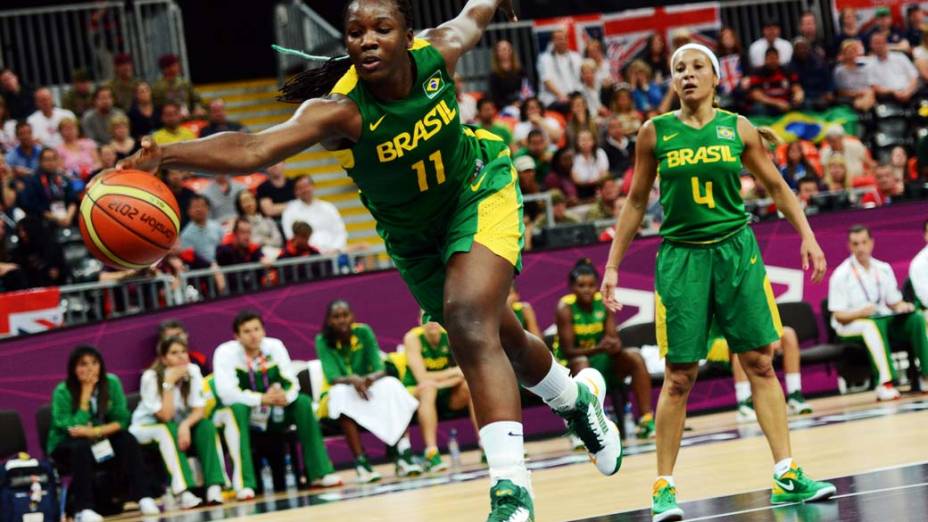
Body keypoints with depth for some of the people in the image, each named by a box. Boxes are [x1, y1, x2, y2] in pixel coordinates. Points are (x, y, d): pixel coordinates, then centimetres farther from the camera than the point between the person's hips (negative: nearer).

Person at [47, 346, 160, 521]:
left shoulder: (111, 383, -7)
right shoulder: (62, 391, -16)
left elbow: (121, 419, -9)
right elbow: (72, 429, -23)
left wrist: (96, 431, -26)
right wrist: (85, 395, -26)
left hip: (101, 441, 3)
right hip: (65, 446, -3)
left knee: (128, 440, -25)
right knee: (82, 447, -37)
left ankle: (142, 496, -27)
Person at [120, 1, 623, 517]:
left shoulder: (437, 52, -27)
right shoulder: (342, 109, -34)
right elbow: (252, 149, -51)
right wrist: (165, 154, -68)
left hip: (479, 193, -2)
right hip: (414, 234, 2)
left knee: (470, 322, -26)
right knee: (502, 340, 18)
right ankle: (577, 401, 50)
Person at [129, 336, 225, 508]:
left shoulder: (193, 371, -11)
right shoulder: (151, 377, -21)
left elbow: (199, 411, -13)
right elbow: (165, 416, -27)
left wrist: (185, 425, -34)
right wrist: (169, 383, -33)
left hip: (180, 425, 4)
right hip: (146, 428, -4)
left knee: (207, 426, -25)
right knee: (169, 430, -36)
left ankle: (214, 486, -35)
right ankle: (184, 492, -46)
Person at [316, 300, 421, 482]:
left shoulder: (364, 332, -6)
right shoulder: (323, 340, -11)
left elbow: (379, 368, -13)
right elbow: (332, 376, -22)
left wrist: (371, 378, -38)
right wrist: (352, 380, -44)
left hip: (367, 390, 2)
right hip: (335, 396, -2)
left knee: (391, 385, -28)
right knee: (342, 393, -37)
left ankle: (404, 453, -42)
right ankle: (361, 462, -43)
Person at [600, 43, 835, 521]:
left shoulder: (738, 128, 2)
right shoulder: (655, 133, 0)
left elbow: (776, 186, 11)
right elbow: (636, 201, 8)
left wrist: (807, 237, 4)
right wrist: (613, 265, 6)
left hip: (736, 249, 1)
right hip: (681, 254, -1)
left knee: (760, 363, 0)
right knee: (679, 376, -2)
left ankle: (786, 474, 4)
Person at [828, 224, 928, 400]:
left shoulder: (883, 269, 13)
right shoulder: (841, 275, -3)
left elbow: (895, 302, 16)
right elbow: (839, 316, -7)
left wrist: (902, 307, -7)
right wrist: (861, 313, -25)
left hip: (884, 320, 5)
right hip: (850, 326, -5)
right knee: (873, 324, -40)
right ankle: (885, 383, -50)